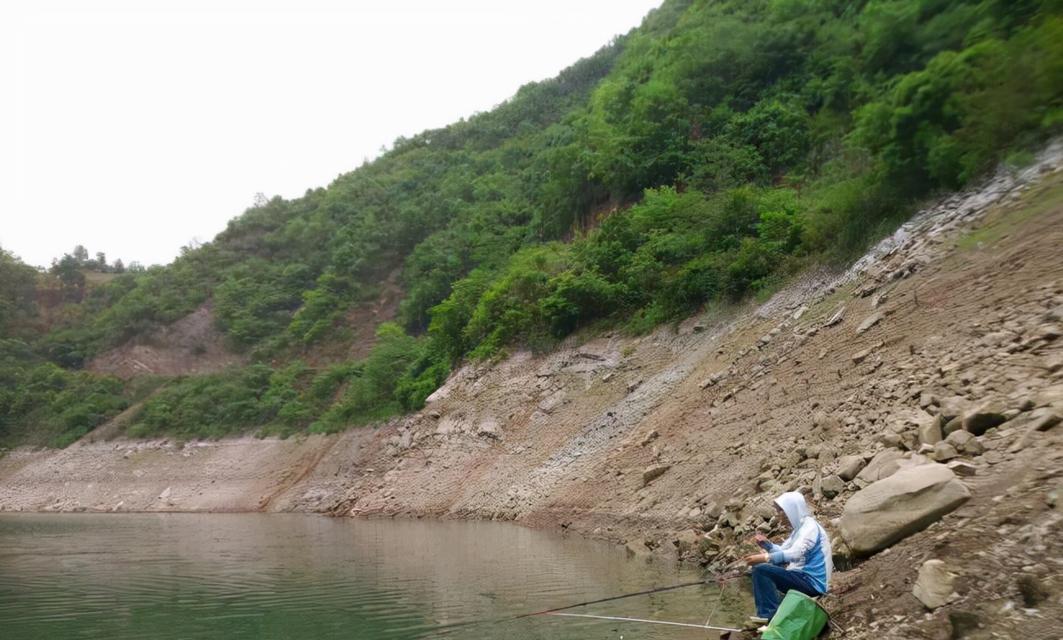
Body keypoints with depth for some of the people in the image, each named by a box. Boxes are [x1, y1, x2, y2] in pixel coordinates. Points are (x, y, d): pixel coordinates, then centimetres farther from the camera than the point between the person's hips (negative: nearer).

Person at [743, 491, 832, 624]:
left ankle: (772, 616, -16)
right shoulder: (799, 527, 16)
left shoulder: (810, 527, -15)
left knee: (761, 570, -20)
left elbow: (794, 554, -31)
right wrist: (766, 544, -2)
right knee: (760, 568, 14)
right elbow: (783, 551, 16)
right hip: (803, 577, 10)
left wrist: (765, 558, -37)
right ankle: (765, 613, 8)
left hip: (812, 582, -10)